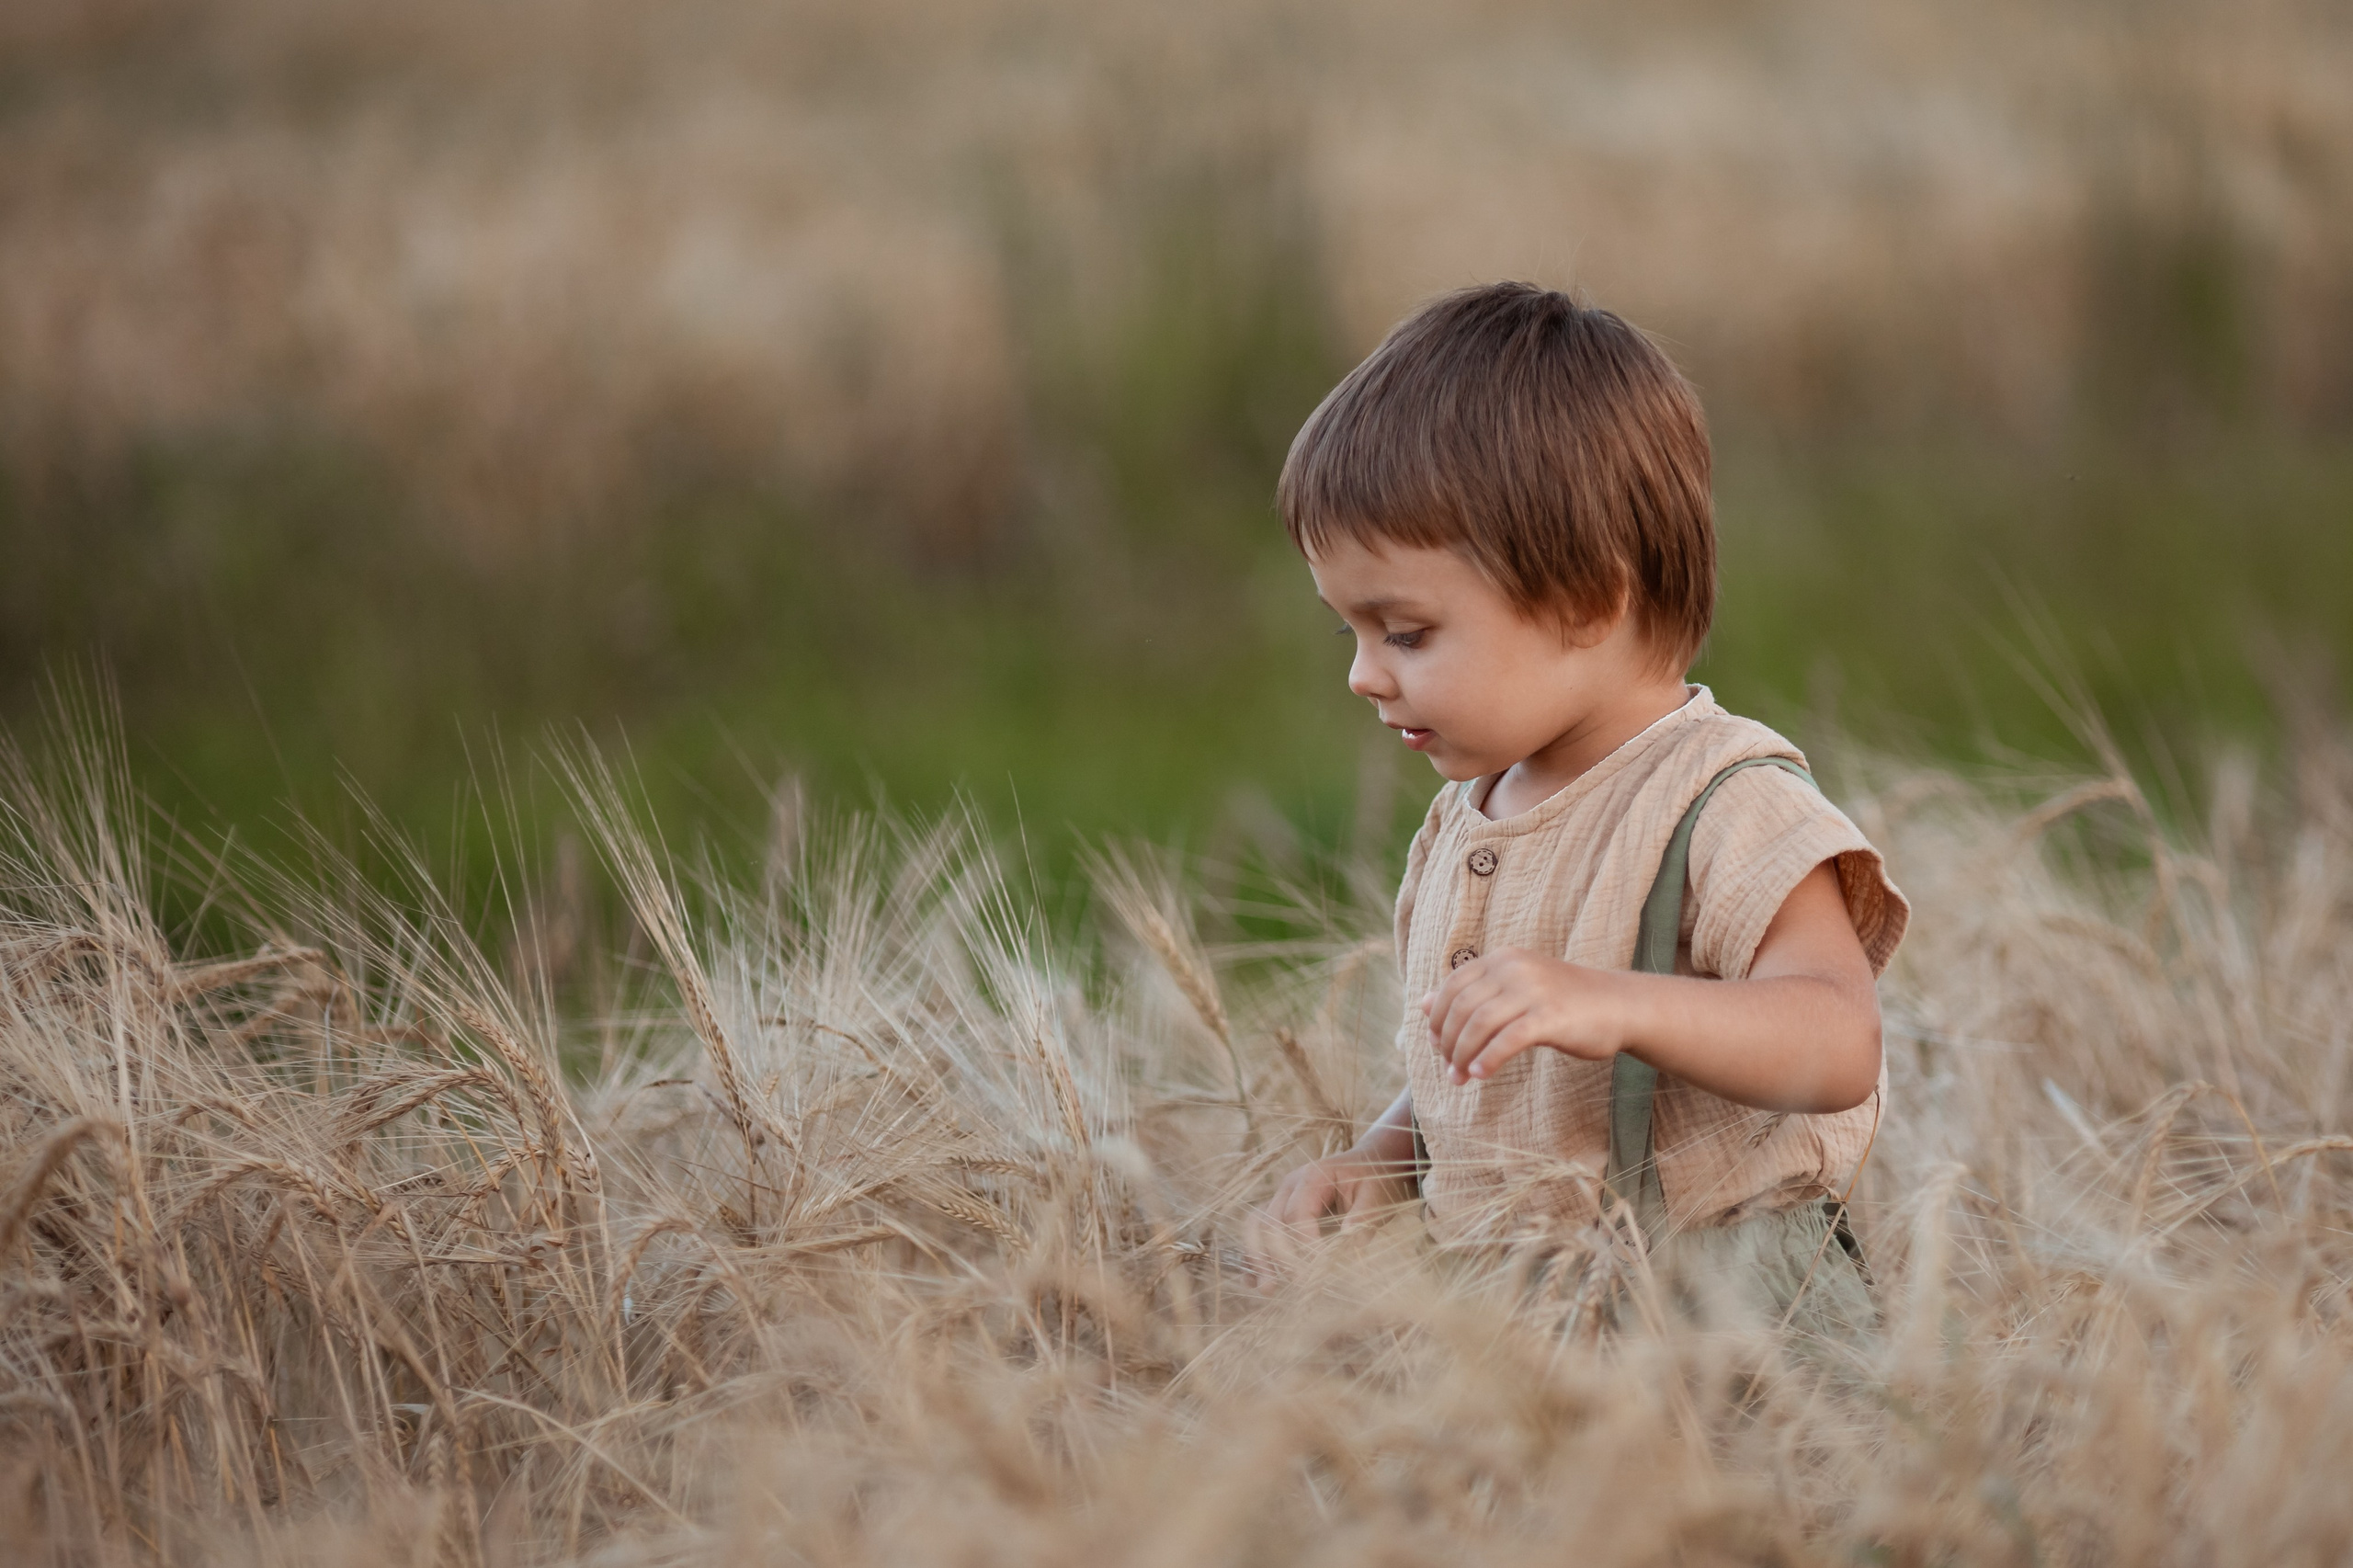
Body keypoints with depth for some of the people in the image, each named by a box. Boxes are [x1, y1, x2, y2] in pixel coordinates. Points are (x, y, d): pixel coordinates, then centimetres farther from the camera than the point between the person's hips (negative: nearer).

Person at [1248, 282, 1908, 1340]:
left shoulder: (1725, 810, -9)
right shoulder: (1464, 824, 17)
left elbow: (1839, 1046, -25)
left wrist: (1612, 1006, -40)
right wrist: (1377, 1163, 8)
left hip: (1719, 1303, -7)